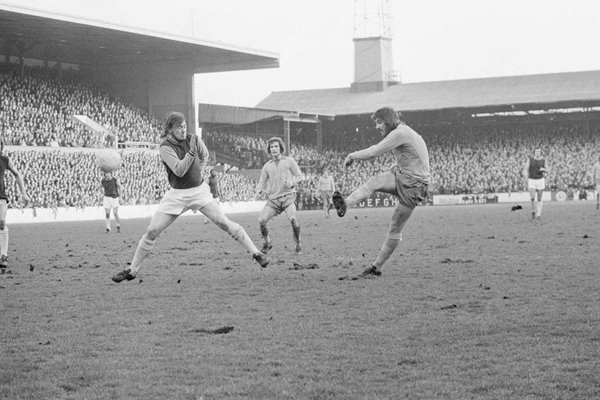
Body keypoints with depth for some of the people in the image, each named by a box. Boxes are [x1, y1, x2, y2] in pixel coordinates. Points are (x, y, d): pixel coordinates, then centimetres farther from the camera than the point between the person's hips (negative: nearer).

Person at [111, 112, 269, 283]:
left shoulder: (194, 140, -3)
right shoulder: (165, 147, -13)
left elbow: (204, 155, 19)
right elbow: (179, 170, -25)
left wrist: (198, 171, 9)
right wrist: (191, 151, -32)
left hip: (199, 190, 1)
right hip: (177, 194, -1)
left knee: (225, 223, -10)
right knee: (152, 231, -4)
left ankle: (256, 253, -5)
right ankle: (132, 270, 7)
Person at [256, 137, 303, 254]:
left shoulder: (289, 161, 4)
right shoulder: (267, 166, 11)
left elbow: (299, 175, 7)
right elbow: (262, 182, 14)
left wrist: (292, 183, -13)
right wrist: (259, 190, -8)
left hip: (288, 196, -3)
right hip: (273, 198, 3)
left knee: (293, 219, -27)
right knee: (261, 220, -13)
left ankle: (298, 244, -5)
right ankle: (267, 243, 12)